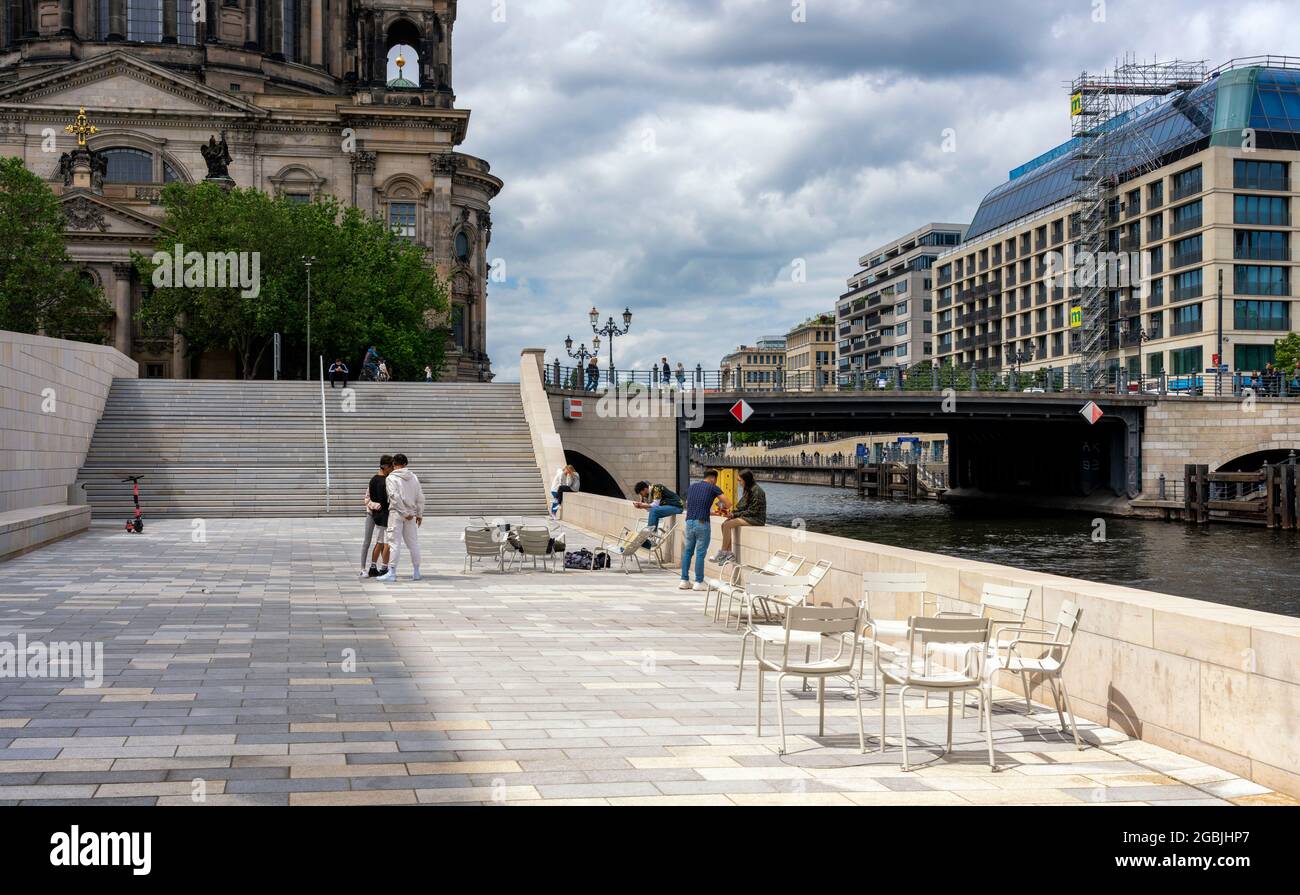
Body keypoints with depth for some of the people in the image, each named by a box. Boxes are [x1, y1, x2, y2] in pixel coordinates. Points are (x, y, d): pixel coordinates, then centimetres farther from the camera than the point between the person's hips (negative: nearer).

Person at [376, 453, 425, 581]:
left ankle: (392, 572, -8)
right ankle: (416, 572, 17)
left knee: (394, 543, -5)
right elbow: (420, 497, 8)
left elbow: (395, 497, -18)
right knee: (413, 543, 12)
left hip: (396, 513, -5)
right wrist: (419, 514, 13)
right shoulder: (413, 477, 9)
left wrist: (404, 513, -15)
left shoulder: (391, 478, -7)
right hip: (411, 514, 5)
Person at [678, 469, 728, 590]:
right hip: (702, 523, -5)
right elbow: (727, 504, -4)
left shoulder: (692, 486, 18)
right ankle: (699, 582, 2)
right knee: (700, 553, 0)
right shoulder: (713, 488, 2)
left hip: (689, 522, 5)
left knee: (687, 552, 13)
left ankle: (684, 581, 12)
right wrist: (721, 507, 21)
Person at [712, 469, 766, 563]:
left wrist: (735, 514, -14)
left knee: (728, 525, -21)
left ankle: (723, 553, -13)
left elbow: (753, 511, -19)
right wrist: (733, 513, -2)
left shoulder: (756, 490, -17)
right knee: (724, 524, -5)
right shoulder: (748, 489, 13)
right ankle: (729, 553, -8)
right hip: (747, 516, 10)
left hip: (756, 518, -10)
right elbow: (743, 506, 16)